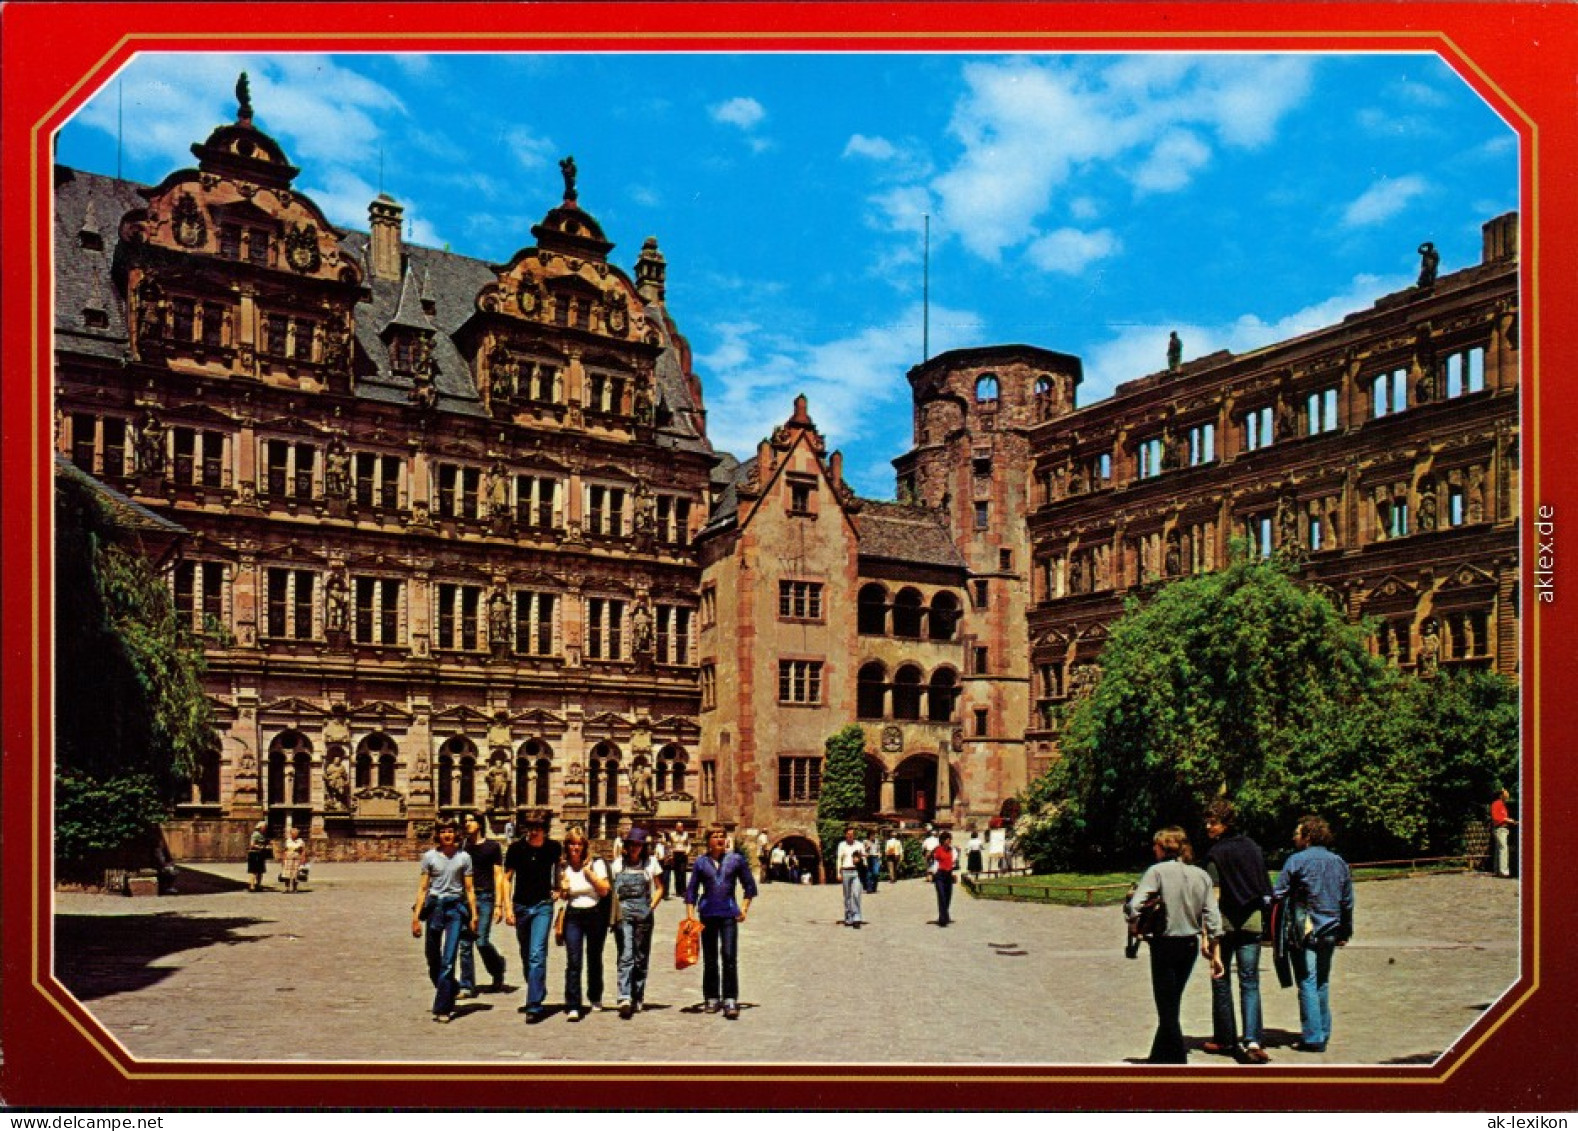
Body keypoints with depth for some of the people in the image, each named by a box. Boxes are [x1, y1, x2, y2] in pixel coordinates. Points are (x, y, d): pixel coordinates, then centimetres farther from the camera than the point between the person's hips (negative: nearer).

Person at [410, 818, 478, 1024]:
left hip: (456, 908, -2)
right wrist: (416, 916, -1)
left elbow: (469, 889, 6)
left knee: (448, 960, -9)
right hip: (434, 906, 2)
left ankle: (442, 1008, -5)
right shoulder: (429, 857, 3)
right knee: (433, 960, 8)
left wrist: (474, 915, 1)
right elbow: (423, 888, 4)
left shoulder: (463, 858, 2)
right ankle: (451, 990, 34)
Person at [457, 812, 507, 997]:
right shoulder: (463, 847, 12)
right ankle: (467, 986, 6)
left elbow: (498, 876, 0)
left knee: (482, 941, -9)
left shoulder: (492, 846, 2)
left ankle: (498, 970, 18)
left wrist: (498, 904, -7)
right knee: (465, 944, 0)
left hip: (485, 898, -4)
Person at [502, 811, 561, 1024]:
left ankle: (534, 1006, -15)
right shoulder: (516, 848, -6)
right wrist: (508, 907, -6)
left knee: (537, 955, -14)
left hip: (543, 905, -2)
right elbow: (507, 878, 0)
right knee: (526, 956, 13)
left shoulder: (553, 847, -5)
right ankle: (538, 995, 33)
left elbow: (560, 867, 16)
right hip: (521, 906, 2)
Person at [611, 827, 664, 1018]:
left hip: (644, 914, 1)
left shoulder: (651, 863, 6)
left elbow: (659, 888, 13)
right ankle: (625, 999, -23)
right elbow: (610, 889, 15)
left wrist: (651, 907, -1)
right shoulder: (618, 863, 9)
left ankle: (637, 998, 14)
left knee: (641, 957, 5)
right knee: (625, 956, -13)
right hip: (622, 914, -1)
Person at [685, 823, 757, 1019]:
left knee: (729, 956, -11)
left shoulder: (736, 860, 4)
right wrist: (690, 913, 2)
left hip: (729, 914, -2)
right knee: (709, 958, 9)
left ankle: (730, 1001, -10)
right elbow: (691, 890, 10)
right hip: (707, 913, 2)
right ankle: (711, 999, 19)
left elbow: (750, 886, 11)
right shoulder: (701, 862, 5)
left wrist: (744, 908, 4)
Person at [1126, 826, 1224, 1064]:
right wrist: (1214, 953, 8)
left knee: (1167, 1010, 2)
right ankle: (1159, 1058, 32)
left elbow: (1134, 908, -21)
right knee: (1171, 1006, 20)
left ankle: (1179, 1062, -1)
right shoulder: (1201, 875, 5)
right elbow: (1213, 918, 3)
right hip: (1191, 945, 6)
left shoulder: (1157, 871, -12)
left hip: (1165, 944, -6)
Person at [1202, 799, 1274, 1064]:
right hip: (1253, 922, 4)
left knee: (1221, 981, 10)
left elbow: (1215, 895, -13)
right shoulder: (1254, 847, 8)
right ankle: (1251, 1041, -10)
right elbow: (1266, 889, 13)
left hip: (1226, 922, -4)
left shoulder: (1216, 852, -8)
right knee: (1250, 983, 3)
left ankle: (1225, 1039, 17)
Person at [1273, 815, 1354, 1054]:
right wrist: (1345, 932, 22)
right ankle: (1323, 1033, 21)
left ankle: (1312, 1038, -5)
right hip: (1329, 932, 6)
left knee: (1307, 983, -4)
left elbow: (1278, 895, -10)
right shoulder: (1339, 862, 9)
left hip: (1304, 931, -6)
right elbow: (1347, 902, 15)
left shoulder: (1297, 860, -8)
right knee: (1322, 983, 16)